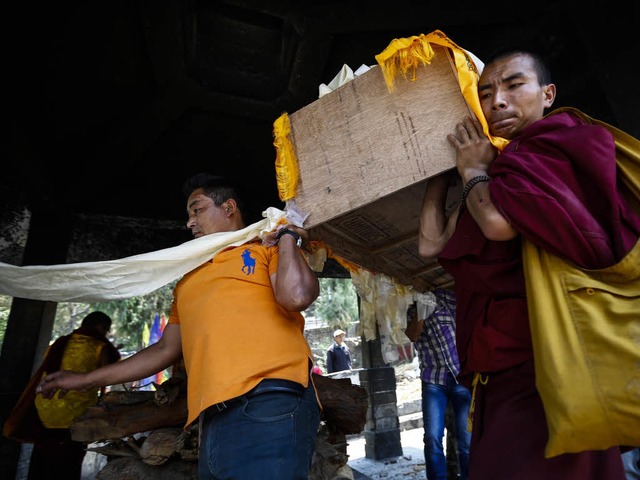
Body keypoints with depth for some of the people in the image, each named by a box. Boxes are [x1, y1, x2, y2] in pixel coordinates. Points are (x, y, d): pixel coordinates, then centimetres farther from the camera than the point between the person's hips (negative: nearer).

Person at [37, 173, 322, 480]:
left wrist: (287, 235, 0)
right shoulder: (188, 280, 26)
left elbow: (296, 296, -15)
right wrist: (86, 380, 29)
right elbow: (166, 349, 27)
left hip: (269, 403, -6)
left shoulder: (269, 248, 6)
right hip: (214, 418, 6)